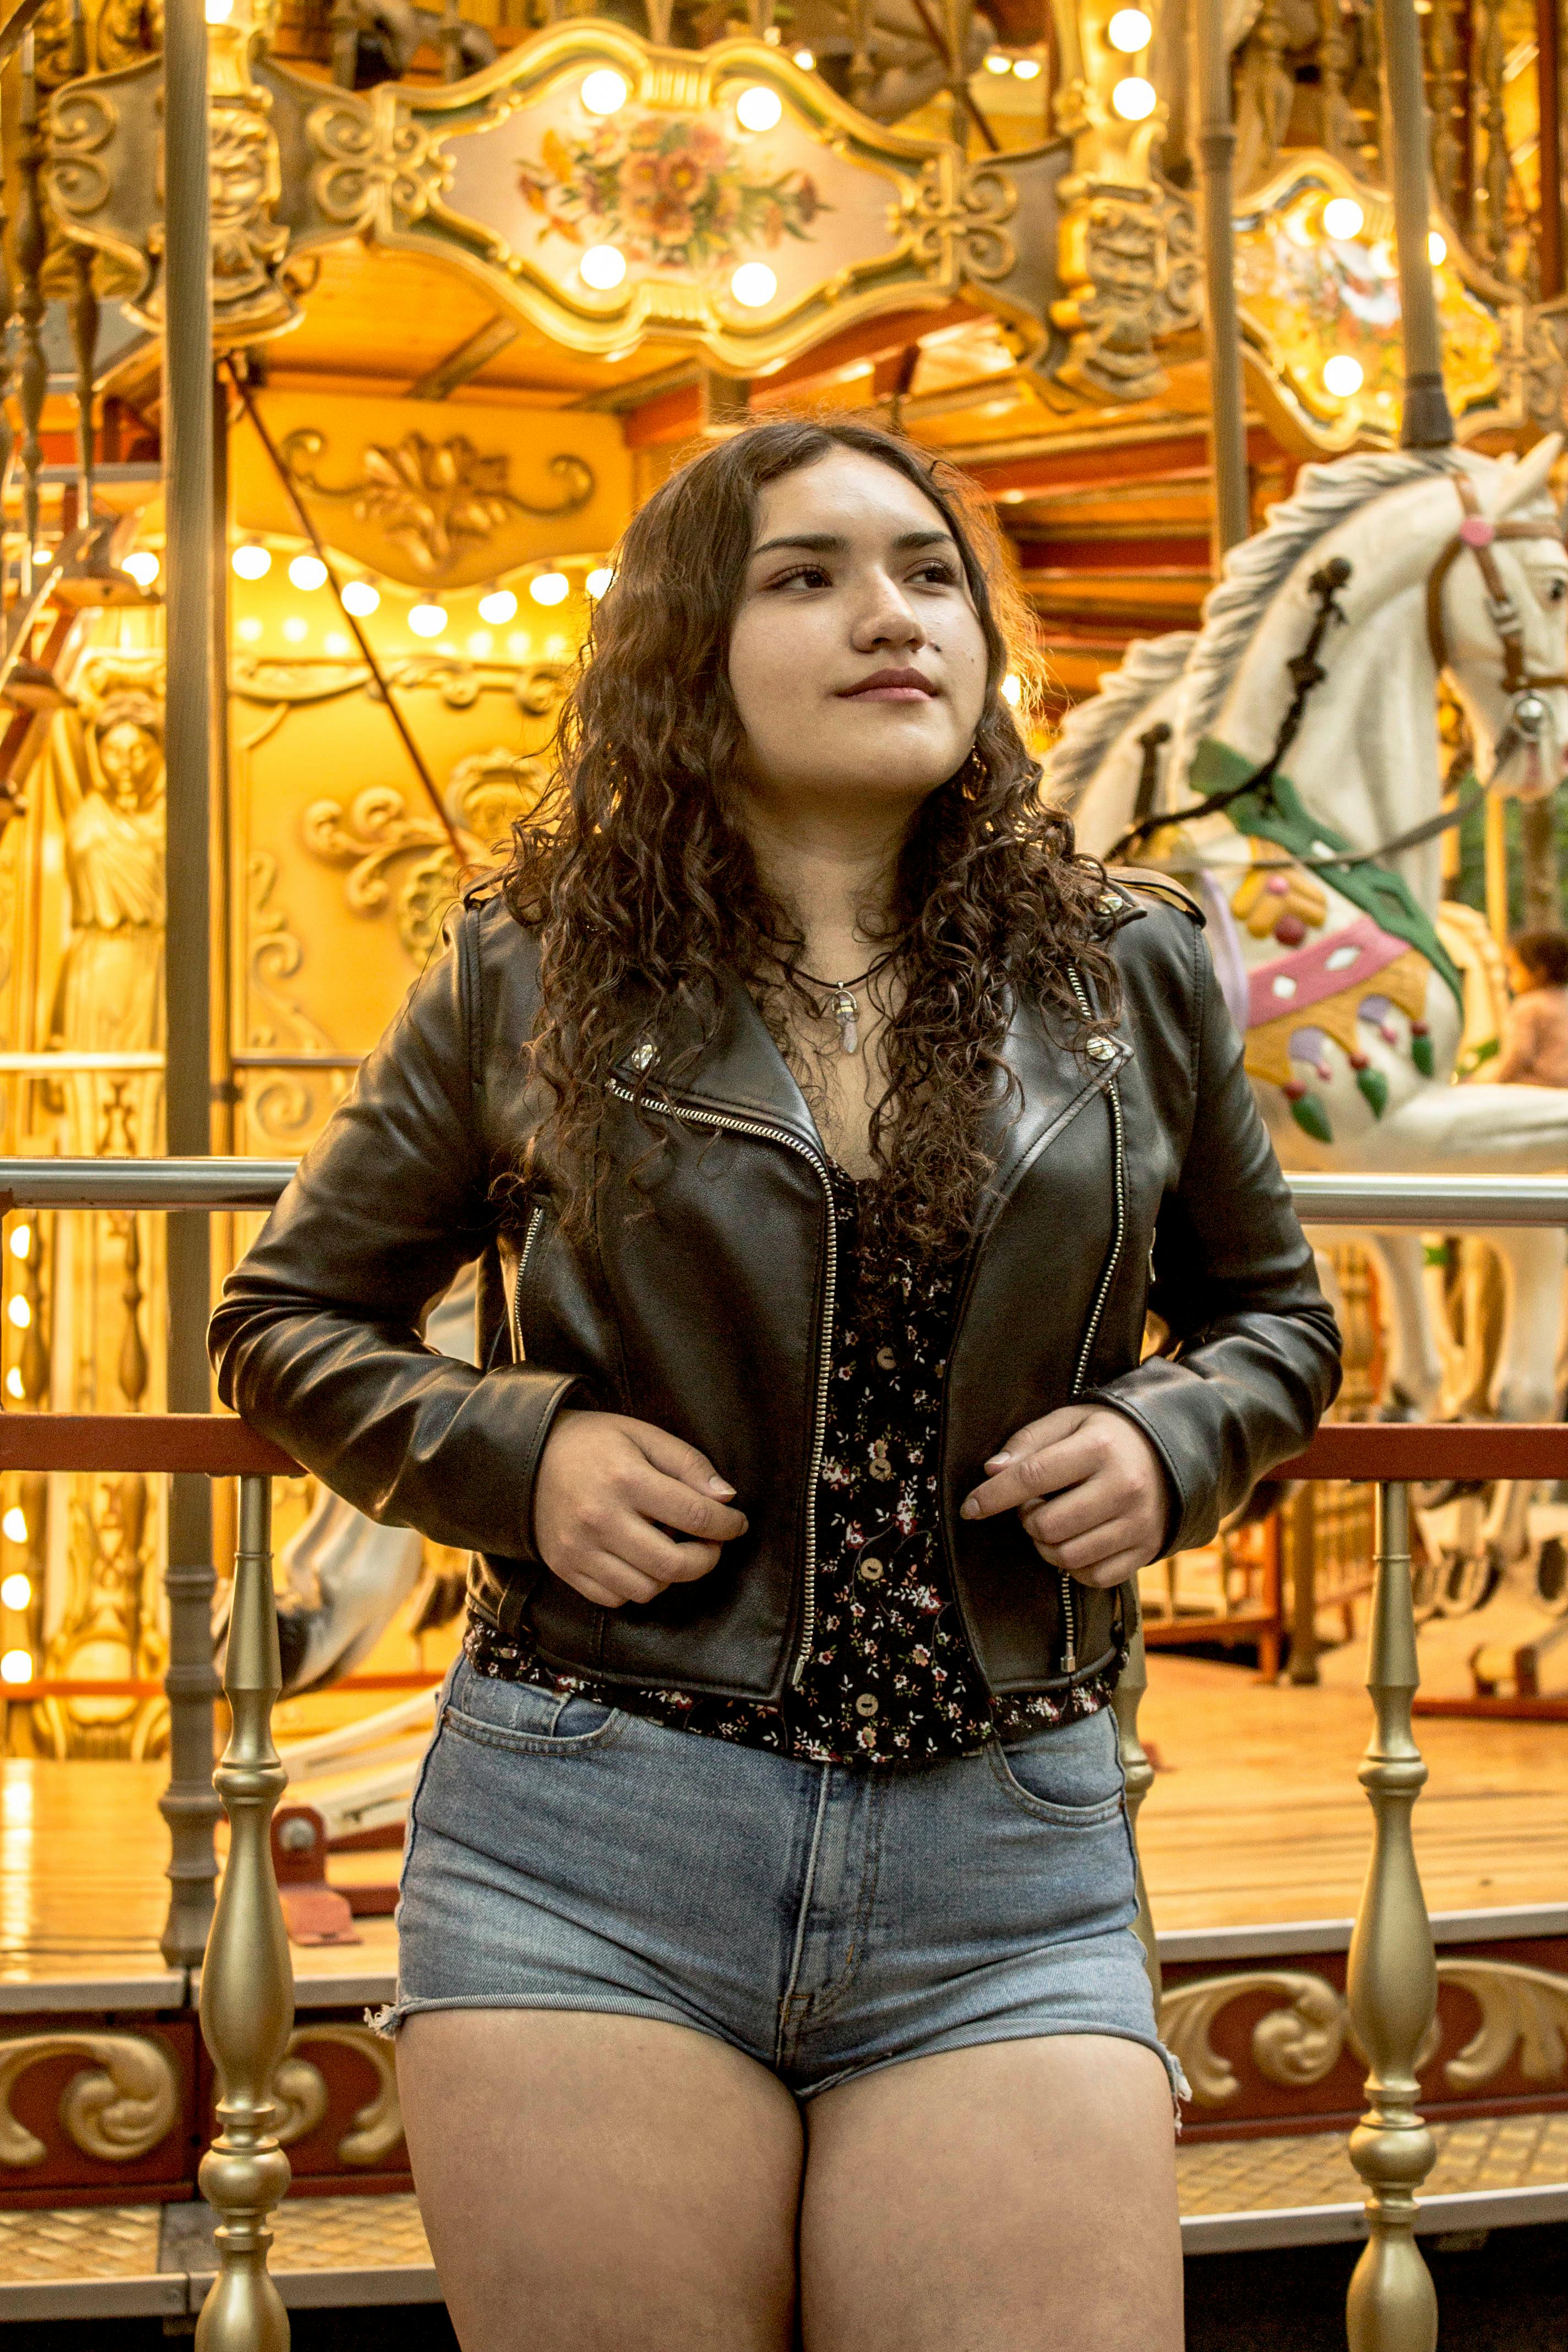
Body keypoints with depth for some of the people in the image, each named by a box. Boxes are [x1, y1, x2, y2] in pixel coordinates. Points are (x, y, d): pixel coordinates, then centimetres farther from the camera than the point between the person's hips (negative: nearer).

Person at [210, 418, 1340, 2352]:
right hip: (593, 1855, -1)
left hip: (1008, 1873, 1)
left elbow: (1274, 1316, 21)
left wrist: (1171, 1442, -2)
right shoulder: (532, 985, 3)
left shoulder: (1131, 978, 7)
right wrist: (513, 1452, -7)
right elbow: (287, 1322, 13)